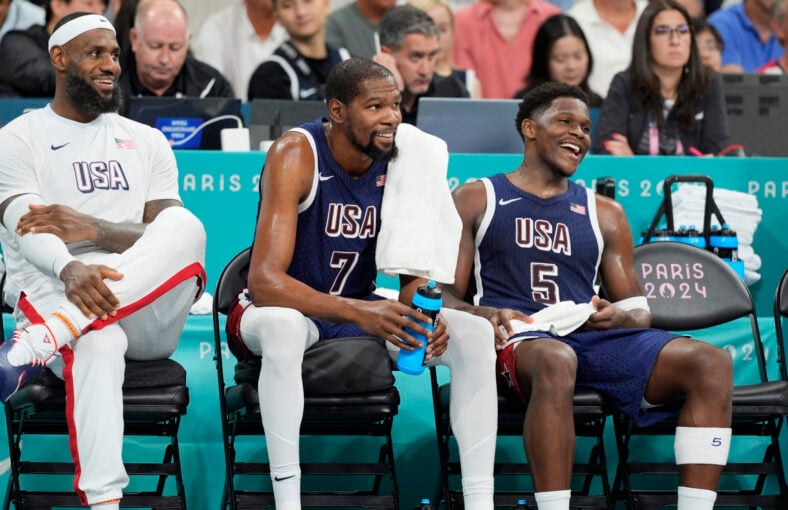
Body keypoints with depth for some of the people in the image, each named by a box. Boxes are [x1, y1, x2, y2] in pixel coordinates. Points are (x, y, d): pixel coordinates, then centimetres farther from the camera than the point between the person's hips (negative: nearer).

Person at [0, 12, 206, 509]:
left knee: (185, 227, -30)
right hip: (51, 295, -3)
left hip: (147, 311, 3)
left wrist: (93, 229, -17)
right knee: (98, 345, -41)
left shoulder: (147, 141, 18)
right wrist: (71, 270, -37)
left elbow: (170, 238, 3)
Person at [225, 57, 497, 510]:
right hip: (293, 308, -5)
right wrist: (357, 313, -45)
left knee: (475, 332, -14)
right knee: (283, 324, -41)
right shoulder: (297, 154, -23)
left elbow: (414, 271, -1)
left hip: (360, 309, 5)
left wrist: (421, 315, -26)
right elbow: (264, 281, -32)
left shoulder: (403, 158, -8)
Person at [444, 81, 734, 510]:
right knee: (556, 361, -43)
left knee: (711, 363, -20)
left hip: (594, 336, 5)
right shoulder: (475, 201, 14)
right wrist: (486, 316, -16)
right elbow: (446, 298, 8)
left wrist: (618, 316, -4)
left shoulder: (605, 214, 24)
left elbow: (639, 309, 22)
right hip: (517, 339, -4)